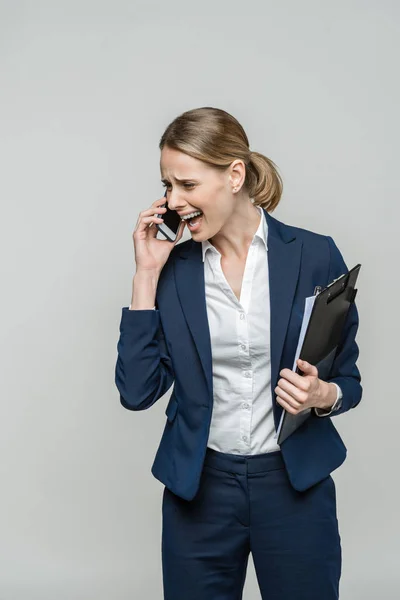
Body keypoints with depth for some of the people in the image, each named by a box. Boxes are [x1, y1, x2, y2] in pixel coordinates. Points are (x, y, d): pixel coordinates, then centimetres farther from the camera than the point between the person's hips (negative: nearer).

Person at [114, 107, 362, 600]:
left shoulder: (315, 255, -5)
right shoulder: (172, 266, 0)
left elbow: (348, 379, 4)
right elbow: (137, 391, -8)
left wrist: (323, 395, -19)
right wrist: (147, 274, -9)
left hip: (295, 485, -1)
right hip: (198, 487, 1)